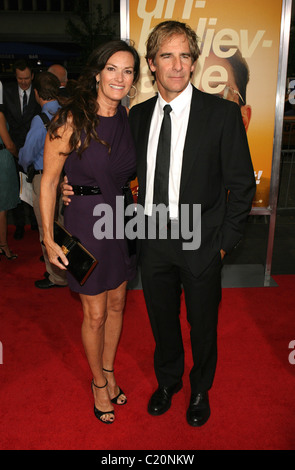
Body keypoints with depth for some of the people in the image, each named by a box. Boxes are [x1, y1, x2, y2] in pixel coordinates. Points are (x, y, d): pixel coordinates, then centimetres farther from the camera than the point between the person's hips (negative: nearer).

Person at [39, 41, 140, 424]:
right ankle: (99, 381, 36)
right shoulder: (72, 121, -16)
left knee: (116, 305, 19)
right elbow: (49, 181, -10)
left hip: (122, 221, 5)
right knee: (95, 315, 10)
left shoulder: (128, 118, 1)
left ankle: (109, 371, 43)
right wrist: (49, 238, -10)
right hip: (86, 223, -5)